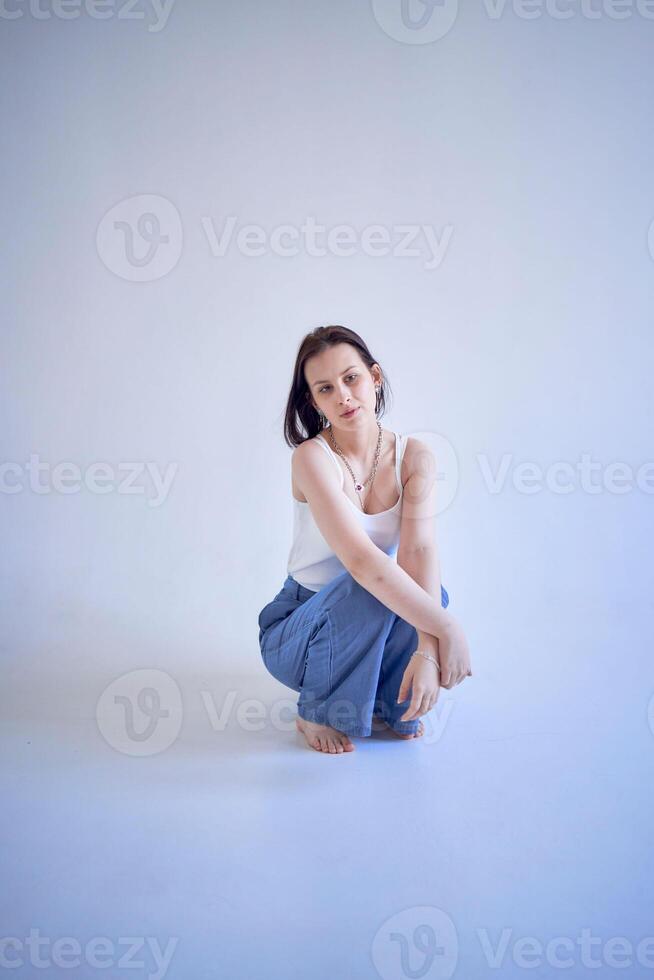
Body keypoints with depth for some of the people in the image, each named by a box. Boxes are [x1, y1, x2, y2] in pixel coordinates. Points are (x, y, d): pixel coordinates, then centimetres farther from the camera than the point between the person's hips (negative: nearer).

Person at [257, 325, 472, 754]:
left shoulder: (415, 456, -10)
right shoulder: (312, 457, -23)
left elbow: (420, 550, -24)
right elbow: (361, 561, -34)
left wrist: (427, 649, -38)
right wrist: (448, 629, -37)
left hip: (375, 626, 4)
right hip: (298, 632, -3)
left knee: (430, 593, -28)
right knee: (369, 589, -34)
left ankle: (392, 706, 1)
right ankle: (320, 711, -9)